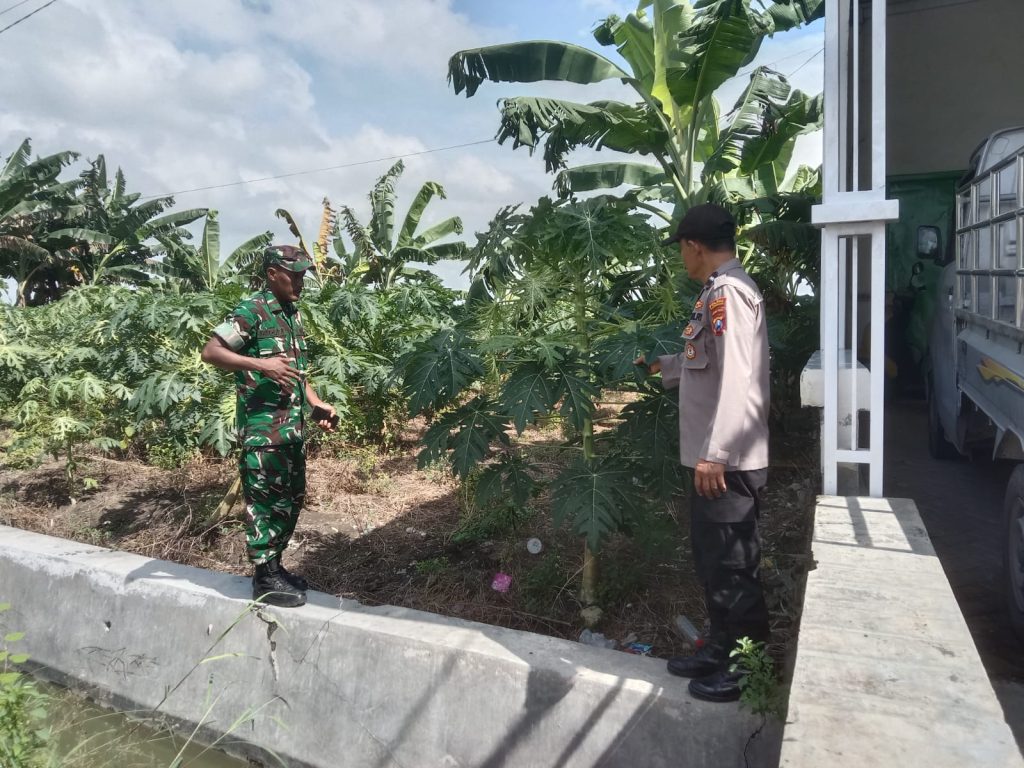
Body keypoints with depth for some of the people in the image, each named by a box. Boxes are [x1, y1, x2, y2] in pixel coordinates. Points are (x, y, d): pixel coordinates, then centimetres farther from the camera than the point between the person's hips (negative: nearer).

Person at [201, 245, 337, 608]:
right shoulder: (251, 311, -10)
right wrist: (260, 364, -23)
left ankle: (275, 566, 29)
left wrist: (317, 404, 11)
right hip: (263, 428, -9)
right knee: (265, 502, -1)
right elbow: (210, 352, -15)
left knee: (291, 500, 15)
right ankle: (265, 579, 10)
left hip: (293, 426, 9)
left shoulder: (293, 314, 15)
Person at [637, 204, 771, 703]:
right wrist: (662, 367, 42)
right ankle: (720, 649, 34)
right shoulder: (721, 291, 15)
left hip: (727, 462, -10)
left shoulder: (727, 292, -16)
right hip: (714, 457, 10)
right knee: (712, 561, 19)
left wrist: (714, 454, -27)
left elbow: (735, 377, -25)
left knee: (732, 568, 2)